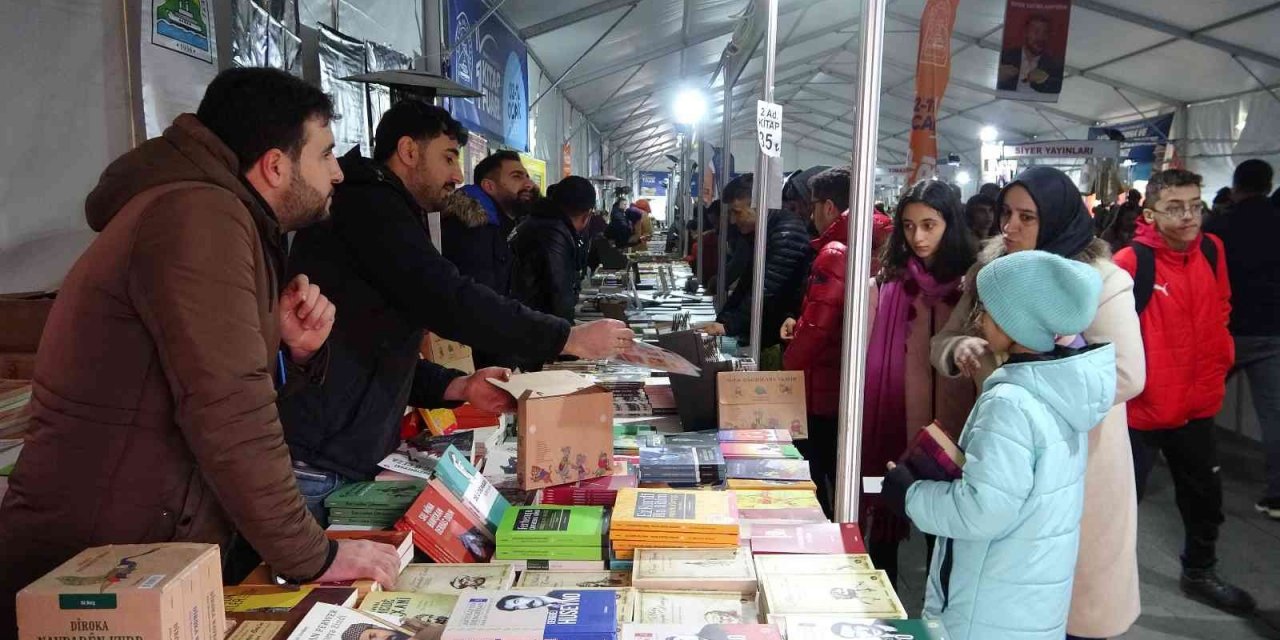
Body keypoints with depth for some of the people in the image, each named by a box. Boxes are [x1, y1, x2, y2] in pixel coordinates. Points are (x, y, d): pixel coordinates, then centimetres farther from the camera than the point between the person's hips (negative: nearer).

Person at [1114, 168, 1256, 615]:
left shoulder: (1212, 252, 0)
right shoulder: (1130, 263, -21)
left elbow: (1219, 314, 12)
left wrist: (1217, 367, 5)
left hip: (1196, 404, 7)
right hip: (1139, 408, -7)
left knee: (1205, 494, 22)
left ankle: (1199, 574, 44)